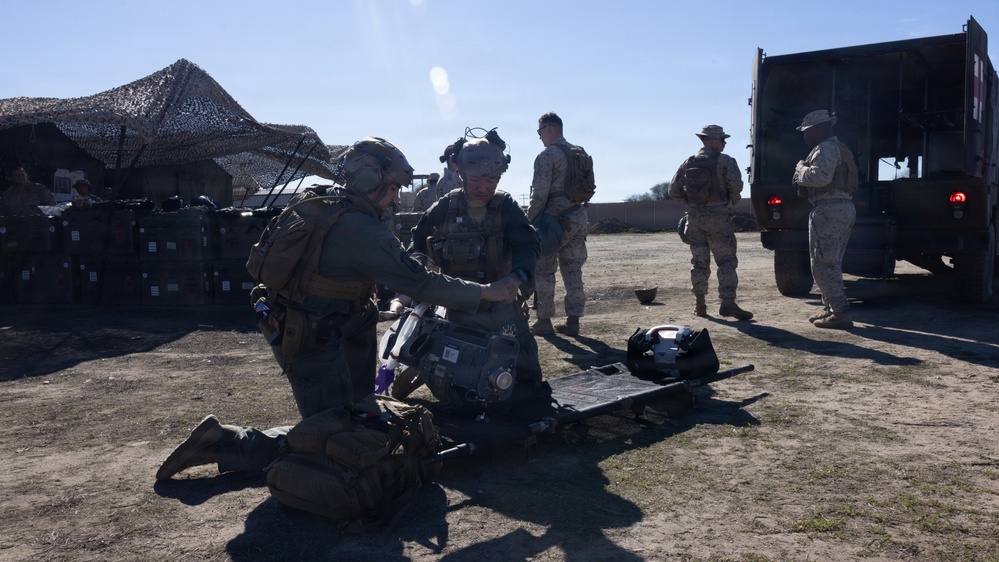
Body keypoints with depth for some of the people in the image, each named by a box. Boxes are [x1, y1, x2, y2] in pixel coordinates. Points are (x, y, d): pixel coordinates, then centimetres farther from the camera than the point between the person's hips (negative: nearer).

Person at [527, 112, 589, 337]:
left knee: (544, 271, 2)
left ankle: (544, 320, 6)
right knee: (573, 271, 9)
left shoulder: (547, 156, -11)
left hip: (553, 220, -7)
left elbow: (539, 194, -16)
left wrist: (529, 221, -7)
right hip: (578, 219, 7)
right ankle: (573, 320, 11)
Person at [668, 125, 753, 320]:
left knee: (699, 261, 11)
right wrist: (735, 200, 2)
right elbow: (735, 185, -18)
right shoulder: (724, 161, -6)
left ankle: (699, 304, 15)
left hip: (694, 216, 5)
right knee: (726, 261, -2)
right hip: (717, 216, -5)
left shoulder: (688, 163, 10)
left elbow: (674, 190, 7)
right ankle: (728, 303, -11)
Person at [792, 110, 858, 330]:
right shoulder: (840, 148, 24)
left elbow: (820, 176, -25)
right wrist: (803, 179, 13)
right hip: (844, 207, 11)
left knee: (823, 264, -10)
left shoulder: (826, 148, -10)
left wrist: (801, 169, -6)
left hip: (828, 210, -11)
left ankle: (840, 313, -12)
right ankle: (831, 309, 23)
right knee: (831, 264, 17)